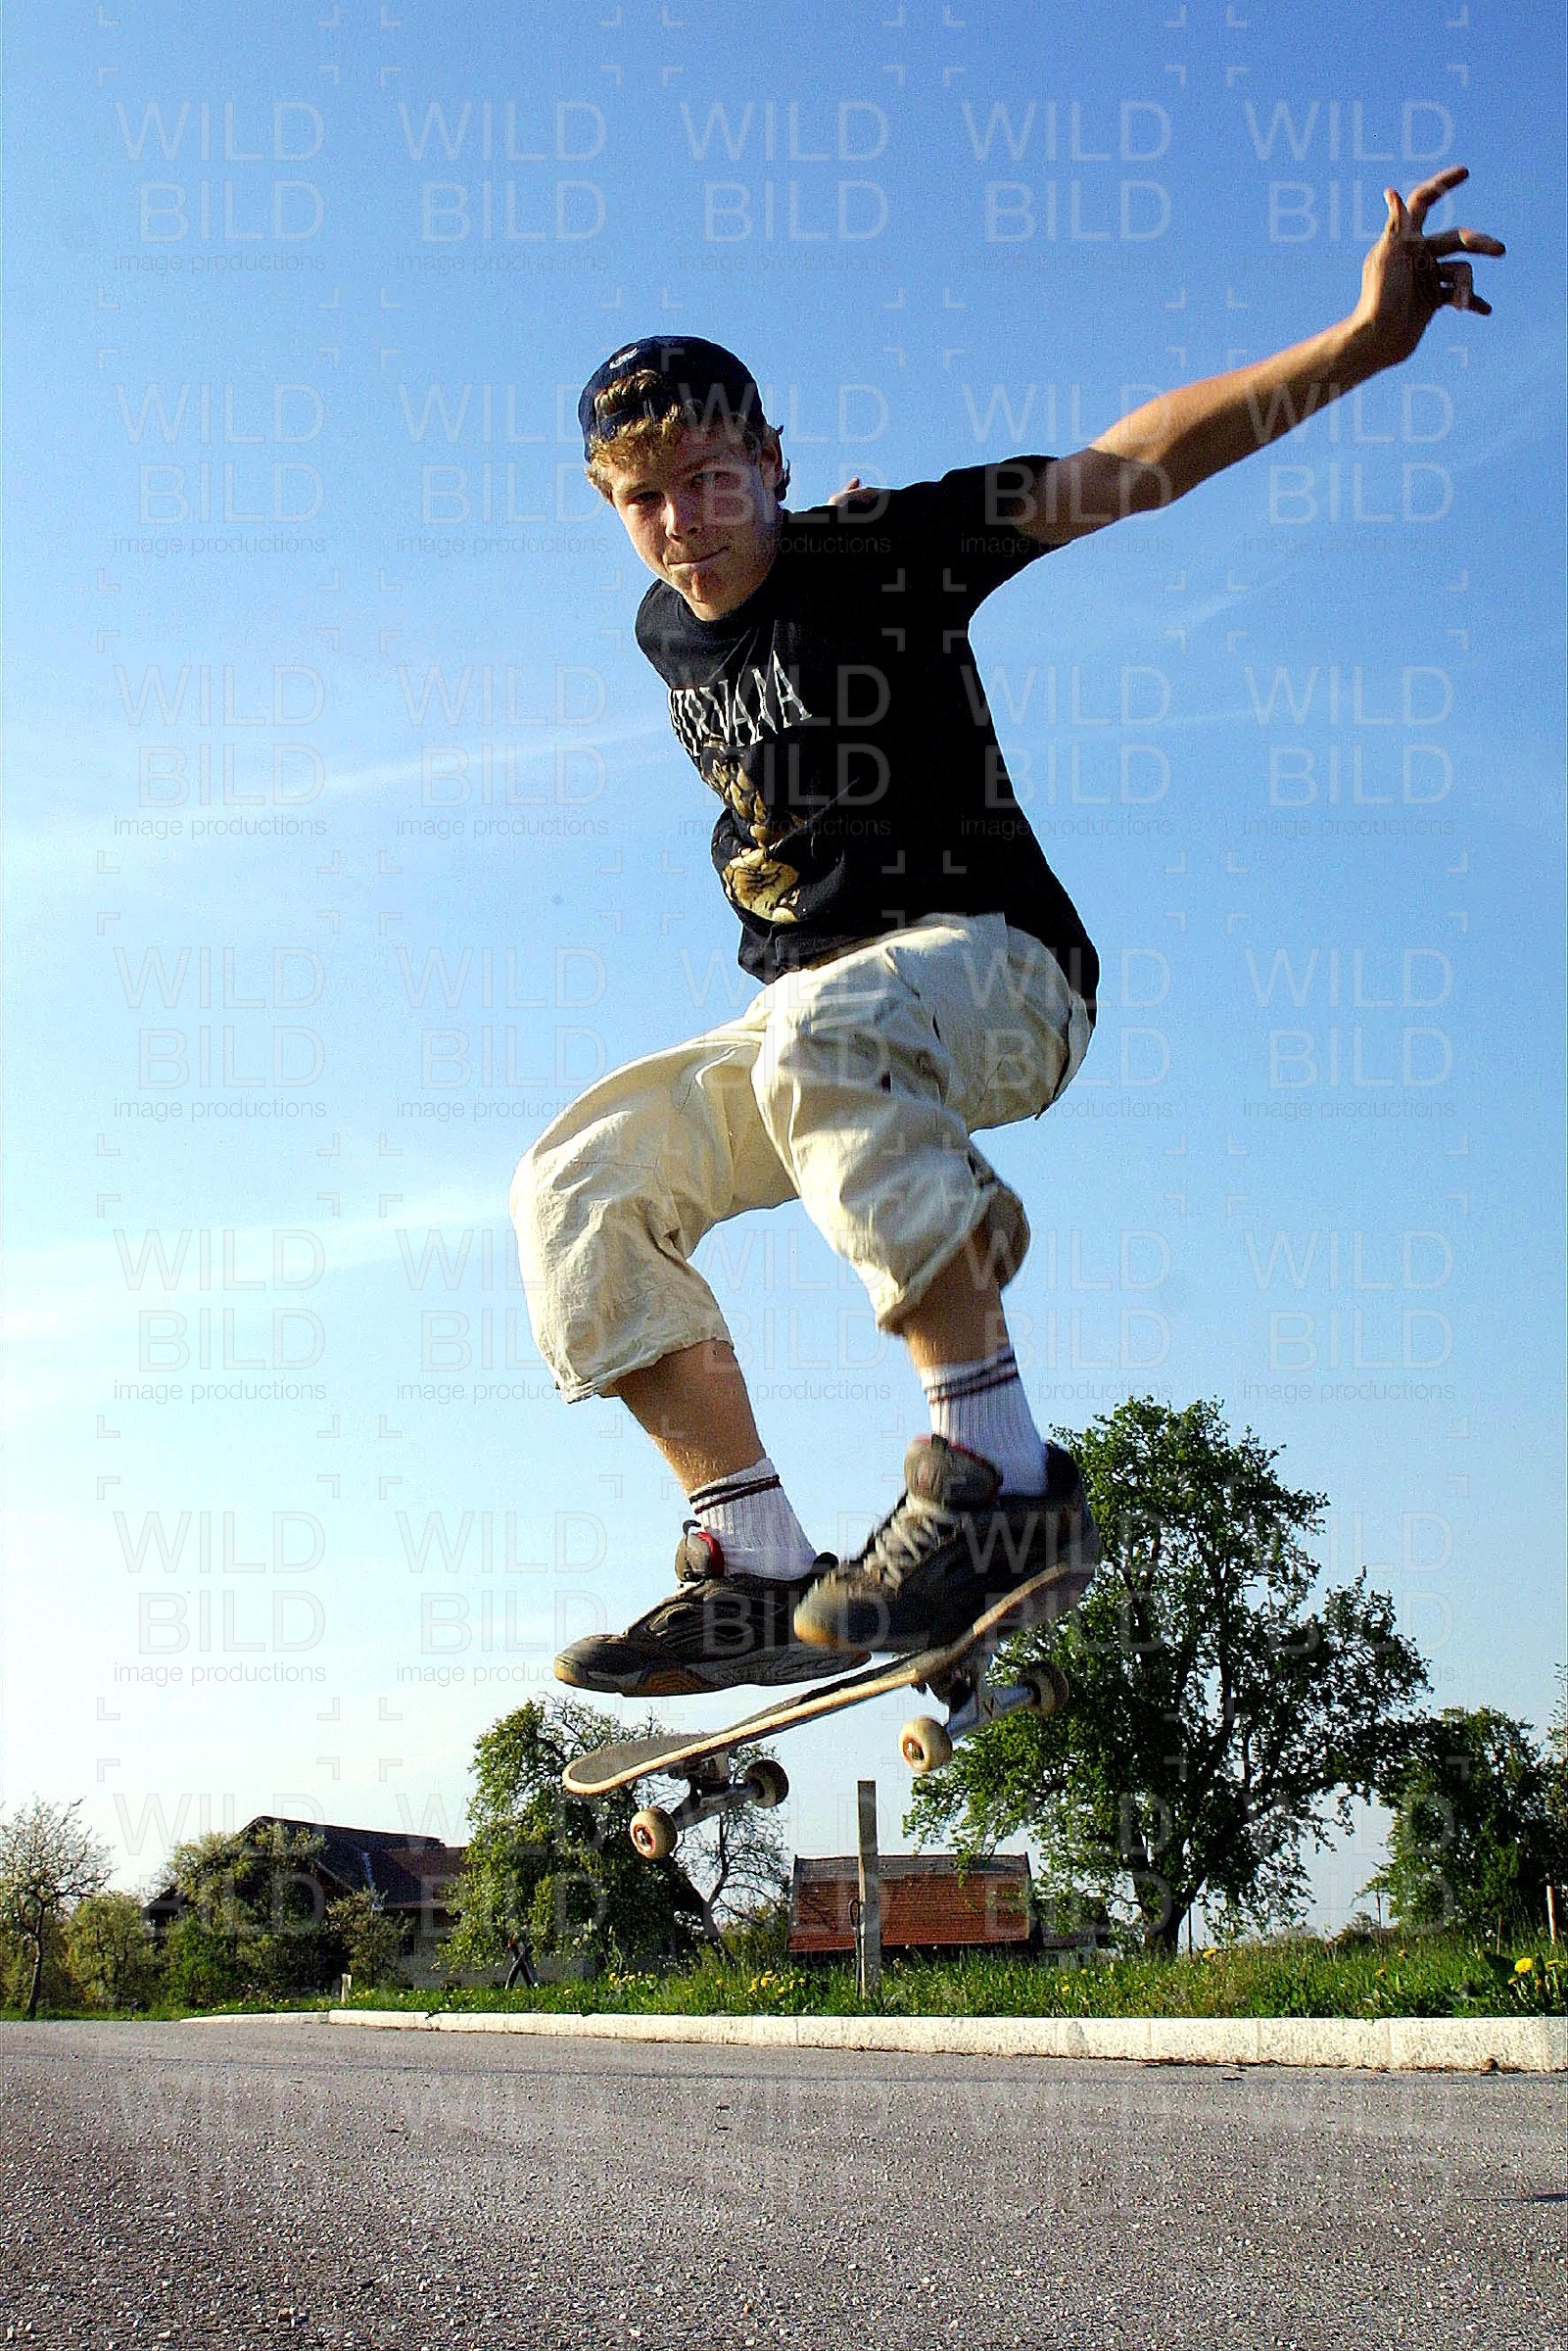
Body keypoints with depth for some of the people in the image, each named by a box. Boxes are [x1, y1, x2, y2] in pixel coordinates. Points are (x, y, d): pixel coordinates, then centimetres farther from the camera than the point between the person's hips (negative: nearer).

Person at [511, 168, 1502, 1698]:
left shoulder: (879, 553, -8)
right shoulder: (664, 633, 11)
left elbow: (1126, 466, -19)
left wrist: (1357, 344, -28)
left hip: (995, 960, -7)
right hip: (808, 1012, 7)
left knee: (826, 1038, -40)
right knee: (578, 1188, -10)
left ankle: (997, 1474, -41)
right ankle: (756, 1571, -13)